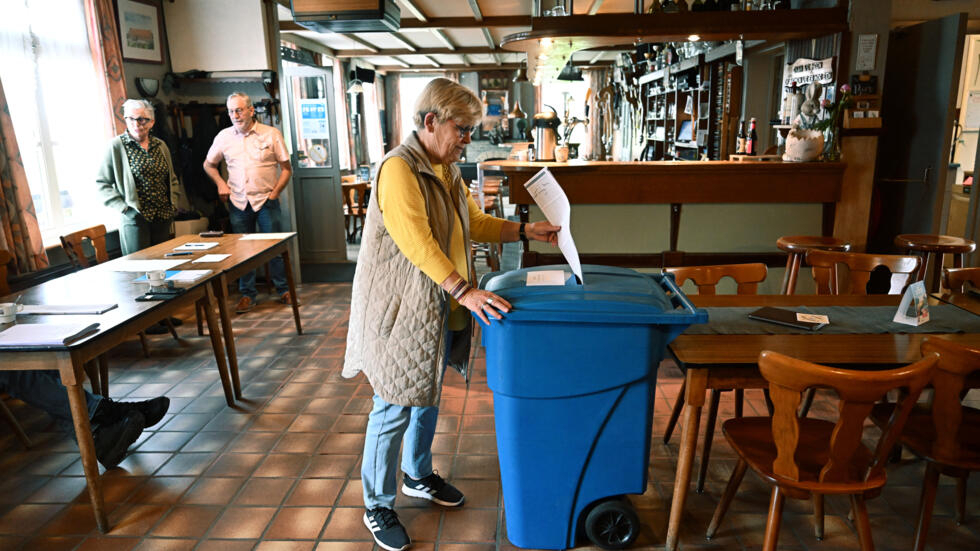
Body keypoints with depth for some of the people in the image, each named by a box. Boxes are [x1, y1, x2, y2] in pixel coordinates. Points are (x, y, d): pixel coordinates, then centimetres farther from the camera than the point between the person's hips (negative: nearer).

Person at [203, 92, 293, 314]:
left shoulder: (271, 134, -2)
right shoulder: (224, 137, 7)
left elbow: (286, 168, 1)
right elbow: (209, 165, 21)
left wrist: (274, 193, -6)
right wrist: (220, 184, 5)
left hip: (266, 201, -2)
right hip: (238, 202, 3)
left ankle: (283, 290, 16)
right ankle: (247, 295, 18)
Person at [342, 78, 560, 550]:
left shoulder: (447, 171, 10)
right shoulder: (398, 169, -20)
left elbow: (475, 223, 16)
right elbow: (416, 241, -30)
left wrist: (526, 231, 3)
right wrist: (465, 290, -37)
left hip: (438, 308, 9)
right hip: (401, 311, -9)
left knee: (427, 397, 21)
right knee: (394, 409, 3)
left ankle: (418, 477, 43)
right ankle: (377, 507, 22)